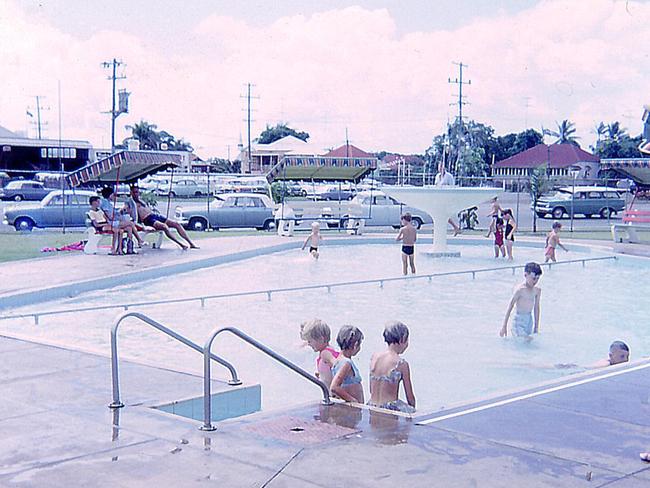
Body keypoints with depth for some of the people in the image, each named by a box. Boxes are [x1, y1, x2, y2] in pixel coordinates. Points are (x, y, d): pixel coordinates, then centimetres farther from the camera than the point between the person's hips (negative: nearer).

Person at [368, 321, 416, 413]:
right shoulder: (402, 364, -11)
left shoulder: (374, 357, 4)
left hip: (372, 407, 7)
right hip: (390, 408, -7)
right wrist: (413, 410, 15)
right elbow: (410, 397, -3)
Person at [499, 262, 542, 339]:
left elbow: (536, 308, 15)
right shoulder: (520, 289, -14)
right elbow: (510, 307, -11)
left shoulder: (537, 290, 5)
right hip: (519, 321, -7)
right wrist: (504, 327, -12)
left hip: (530, 321, 7)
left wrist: (536, 327, 18)